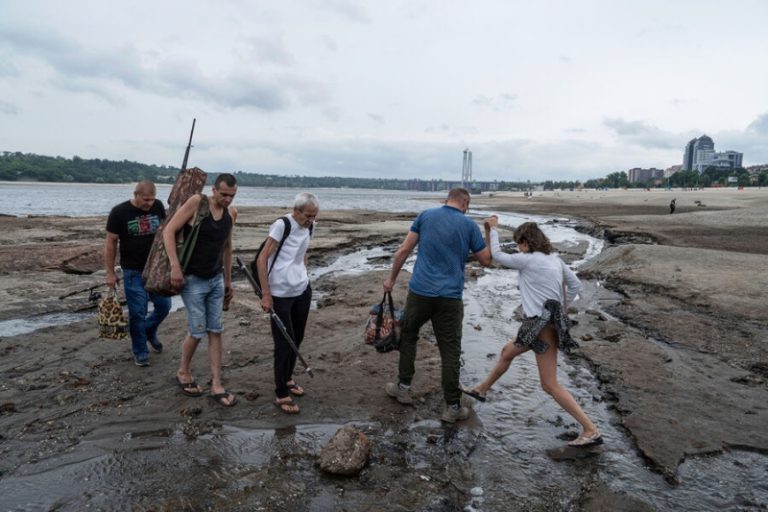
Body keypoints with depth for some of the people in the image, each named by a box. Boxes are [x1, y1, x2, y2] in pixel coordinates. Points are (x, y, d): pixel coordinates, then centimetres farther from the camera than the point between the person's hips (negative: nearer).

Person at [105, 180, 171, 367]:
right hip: (133, 272, -3)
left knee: (164, 306, 7)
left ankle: (149, 331, 37)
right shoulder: (119, 212, -11)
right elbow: (111, 243, -5)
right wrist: (110, 272, -6)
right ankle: (140, 352, 18)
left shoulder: (158, 206, -2)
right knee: (137, 313, 1)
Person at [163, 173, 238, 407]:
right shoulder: (196, 202, -14)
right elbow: (168, 231, -14)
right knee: (197, 331, 0)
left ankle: (216, 385, 11)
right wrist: (175, 266, -23)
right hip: (193, 280, -5)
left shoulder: (232, 213, 3)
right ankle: (183, 373, 27)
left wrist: (228, 279, 17)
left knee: (215, 332, 4)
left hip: (216, 280, 5)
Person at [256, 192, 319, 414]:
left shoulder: (308, 227, 4)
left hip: (303, 290, 7)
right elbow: (261, 259, -15)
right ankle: (281, 394, 13)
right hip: (280, 294, -7)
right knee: (284, 342, 0)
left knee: (297, 338, 18)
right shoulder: (281, 225, -16)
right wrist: (266, 294, -18)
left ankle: (287, 378, 39)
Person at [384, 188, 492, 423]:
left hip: (420, 291, 1)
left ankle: (404, 387, 28)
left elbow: (404, 250, 3)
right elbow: (486, 260, 7)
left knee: (408, 336, 22)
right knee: (450, 352, 5)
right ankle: (452, 407, 10)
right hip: (450, 297, -1)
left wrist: (392, 278, 12)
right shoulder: (469, 225, 1)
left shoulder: (426, 215, 5)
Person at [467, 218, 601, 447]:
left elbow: (497, 255, 0)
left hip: (542, 325, -9)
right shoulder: (555, 259, 8)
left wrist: (493, 229, 12)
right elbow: (575, 285, 13)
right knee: (507, 352, 25)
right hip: (551, 319, 9)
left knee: (550, 385, -2)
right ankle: (482, 389, 45)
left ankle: (591, 430, 1)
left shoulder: (528, 260, -13)